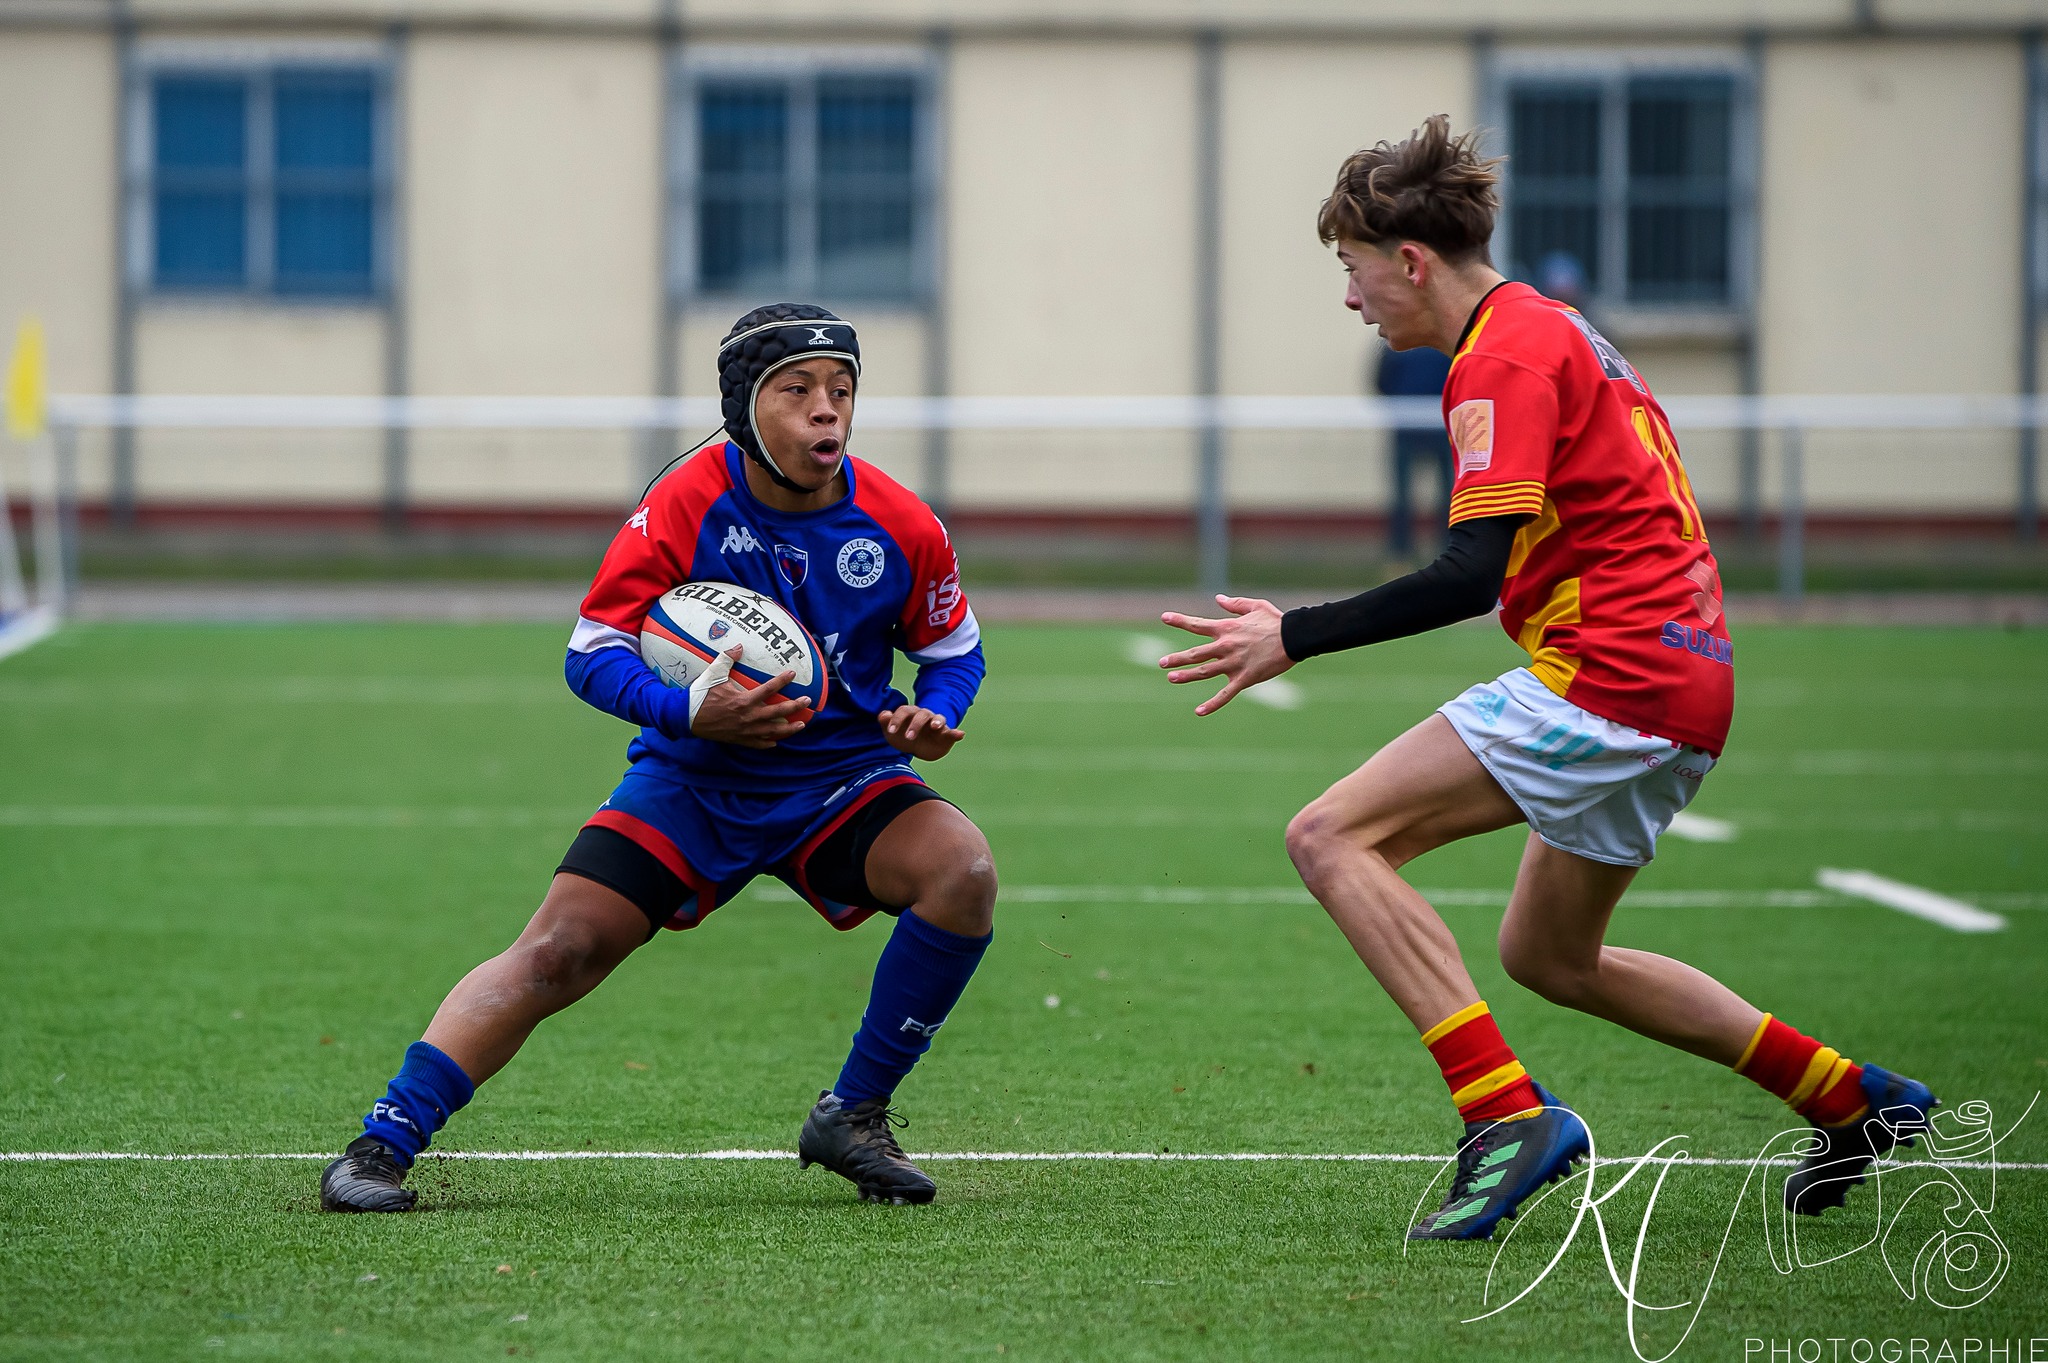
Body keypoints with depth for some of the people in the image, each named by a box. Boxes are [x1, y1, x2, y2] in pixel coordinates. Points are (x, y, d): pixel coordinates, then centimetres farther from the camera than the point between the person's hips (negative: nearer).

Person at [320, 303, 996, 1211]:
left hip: (842, 783, 2)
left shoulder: (900, 526, -9)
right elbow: (591, 654, -13)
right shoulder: (684, 508, -16)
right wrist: (689, 711, -31)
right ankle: (386, 1141, -8)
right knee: (559, 950, -17)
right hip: (694, 782, -2)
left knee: (963, 870, -25)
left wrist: (934, 716, -16)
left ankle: (853, 1117, -9)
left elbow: (955, 650, 7)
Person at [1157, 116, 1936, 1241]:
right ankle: (1854, 1099, 27)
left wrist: (1294, 637, -18)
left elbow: (1471, 573, -21)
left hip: (1611, 676, -10)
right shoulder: (1555, 329, 20)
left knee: (1332, 838, -13)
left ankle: (1507, 1114, -23)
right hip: (1688, 684, 10)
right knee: (1547, 957, 23)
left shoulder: (1503, 358, -11)